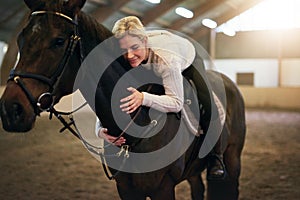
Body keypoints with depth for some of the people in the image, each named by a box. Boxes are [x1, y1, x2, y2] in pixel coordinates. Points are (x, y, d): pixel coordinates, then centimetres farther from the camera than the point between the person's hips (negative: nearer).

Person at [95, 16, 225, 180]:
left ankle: (215, 157, 3)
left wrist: (144, 98, -65)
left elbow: (176, 102, -47)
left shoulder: (166, 59, -50)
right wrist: (100, 129, -50)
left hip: (188, 60, -3)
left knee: (207, 105, -17)